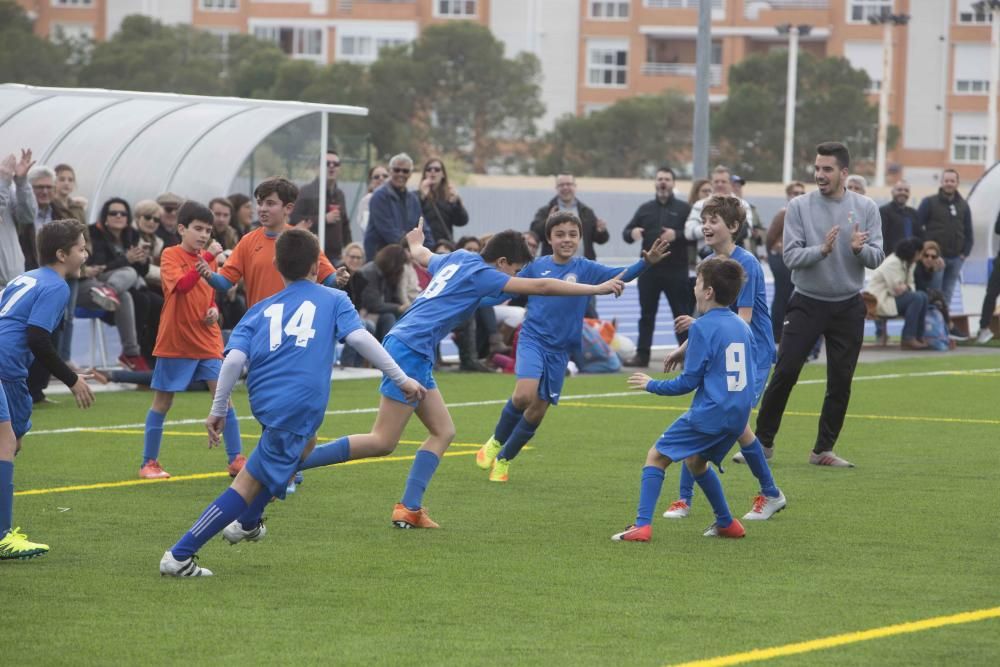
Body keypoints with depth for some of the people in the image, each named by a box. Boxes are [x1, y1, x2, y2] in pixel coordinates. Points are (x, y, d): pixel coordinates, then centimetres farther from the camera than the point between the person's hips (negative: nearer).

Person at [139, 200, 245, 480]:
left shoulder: (208, 258, 8)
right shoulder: (171, 255, -10)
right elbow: (182, 285, -29)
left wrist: (214, 310, 1)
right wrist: (207, 258, -33)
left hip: (207, 342, 5)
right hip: (175, 342, -5)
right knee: (162, 402, 5)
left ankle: (236, 459, 1)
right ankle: (149, 463, 15)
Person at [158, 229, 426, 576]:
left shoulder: (261, 310, 18)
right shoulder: (333, 300, 12)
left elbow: (235, 359, 5)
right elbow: (360, 338, -3)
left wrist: (218, 410, 9)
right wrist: (401, 380, 1)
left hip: (265, 400, 5)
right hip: (300, 406, -5)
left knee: (301, 447, 35)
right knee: (251, 483, -4)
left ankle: (247, 523, 45)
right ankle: (179, 555, -12)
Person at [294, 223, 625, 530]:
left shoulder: (456, 259, 17)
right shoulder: (481, 274, -7)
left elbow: (421, 254, 39)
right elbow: (540, 286, -11)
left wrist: (416, 241, 64)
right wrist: (598, 289, -8)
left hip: (415, 354, 10)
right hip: (410, 350, -10)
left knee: (443, 431, 9)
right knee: (382, 442, -11)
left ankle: (409, 508, 1)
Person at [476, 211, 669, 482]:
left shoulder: (585, 269, -2)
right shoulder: (537, 266, 0)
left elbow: (622, 275, -15)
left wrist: (646, 263, -31)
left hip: (559, 350, 2)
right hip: (532, 339, -2)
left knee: (537, 411, 6)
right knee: (524, 394, -24)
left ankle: (503, 459, 25)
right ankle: (497, 441, 2)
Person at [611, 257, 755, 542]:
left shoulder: (703, 327, -11)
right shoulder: (742, 326, 11)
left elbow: (688, 382, -9)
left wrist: (651, 385, 5)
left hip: (710, 413, -8)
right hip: (739, 414, 8)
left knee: (656, 456, -1)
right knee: (695, 461, 28)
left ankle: (642, 525, -12)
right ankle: (727, 523, 29)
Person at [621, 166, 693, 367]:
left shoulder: (683, 209, 4)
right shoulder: (645, 209, 14)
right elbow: (626, 232, 11)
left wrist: (677, 235, -21)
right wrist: (632, 233, -12)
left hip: (676, 271, -3)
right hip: (649, 270, 3)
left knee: (682, 314, 0)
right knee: (647, 314, 5)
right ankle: (642, 354, 7)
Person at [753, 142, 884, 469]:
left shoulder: (866, 208, 0)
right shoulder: (799, 206, -4)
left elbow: (876, 258, -3)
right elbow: (790, 255, -10)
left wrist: (860, 249, -25)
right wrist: (822, 250, -27)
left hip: (848, 307, 2)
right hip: (807, 303, -2)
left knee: (840, 381, 2)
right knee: (784, 373, -8)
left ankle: (823, 450, 13)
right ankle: (763, 442, 3)